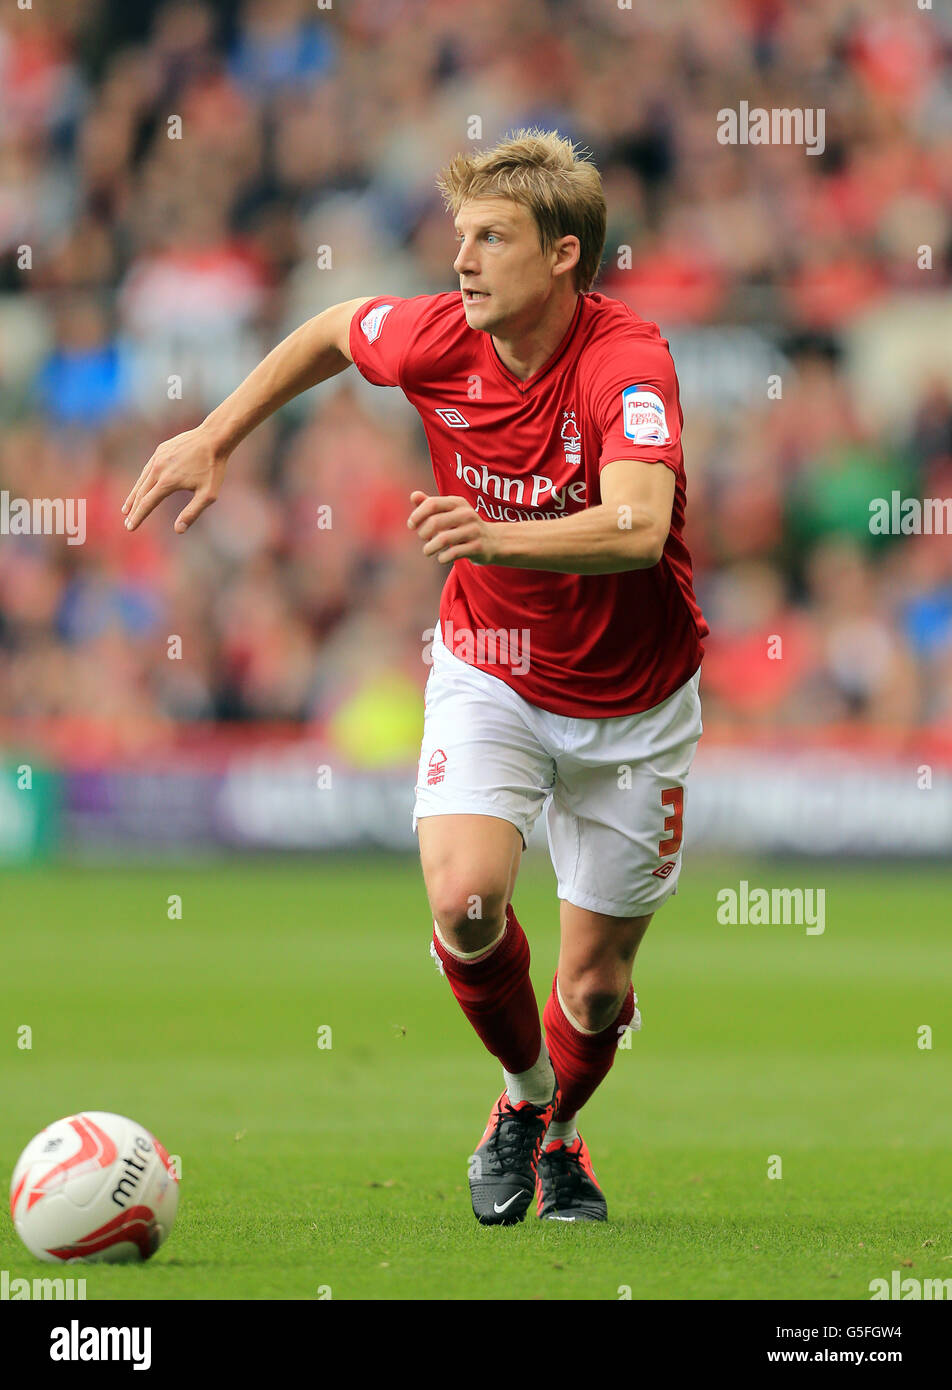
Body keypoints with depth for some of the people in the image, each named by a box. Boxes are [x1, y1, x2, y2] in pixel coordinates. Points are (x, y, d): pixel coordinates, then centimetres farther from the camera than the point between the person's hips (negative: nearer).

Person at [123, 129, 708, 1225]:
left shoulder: (627, 361, -28)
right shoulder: (434, 339, -14)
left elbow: (637, 528, -45)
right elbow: (331, 331, 10)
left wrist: (498, 536, -60)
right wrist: (214, 439, 11)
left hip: (631, 703, -2)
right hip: (490, 673, 2)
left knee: (596, 987, 5)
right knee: (463, 900, -24)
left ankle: (559, 1136, 39)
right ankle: (523, 1092, 7)